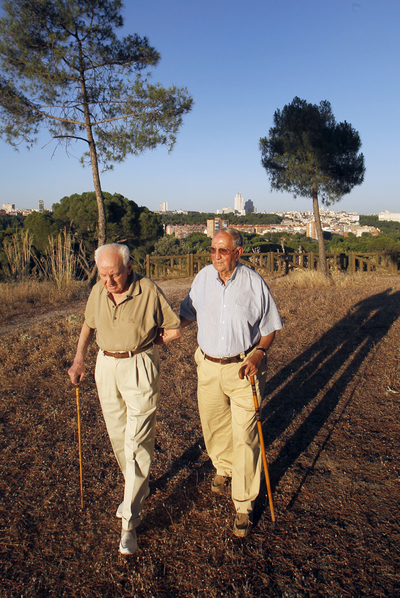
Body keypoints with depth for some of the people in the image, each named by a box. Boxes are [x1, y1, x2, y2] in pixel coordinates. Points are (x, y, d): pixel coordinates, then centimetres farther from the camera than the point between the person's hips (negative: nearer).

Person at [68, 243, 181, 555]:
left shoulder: (148, 291, -17)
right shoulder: (98, 291, -2)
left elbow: (174, 329, -6)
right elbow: (89, 325, 16)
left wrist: (140, 345, -3)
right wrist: (79, 359, 6)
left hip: (139, 368, -5)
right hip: (106, 366, 6)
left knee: (137, 442, -4)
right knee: (118, 436, 16)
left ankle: (130, 522, 8)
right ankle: (138, 490, 41)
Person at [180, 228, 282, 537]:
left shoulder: (254, 282, -10)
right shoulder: (203, 277, -1)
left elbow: (270, 327, -2)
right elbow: (189, 313, 14)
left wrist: (258, 354, -17)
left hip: (244, 367, -3)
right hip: (209, 366, 4)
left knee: (245, 435, -1)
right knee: (213, 425, 18)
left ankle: (244, 504, 17)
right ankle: (224, 468, 50)